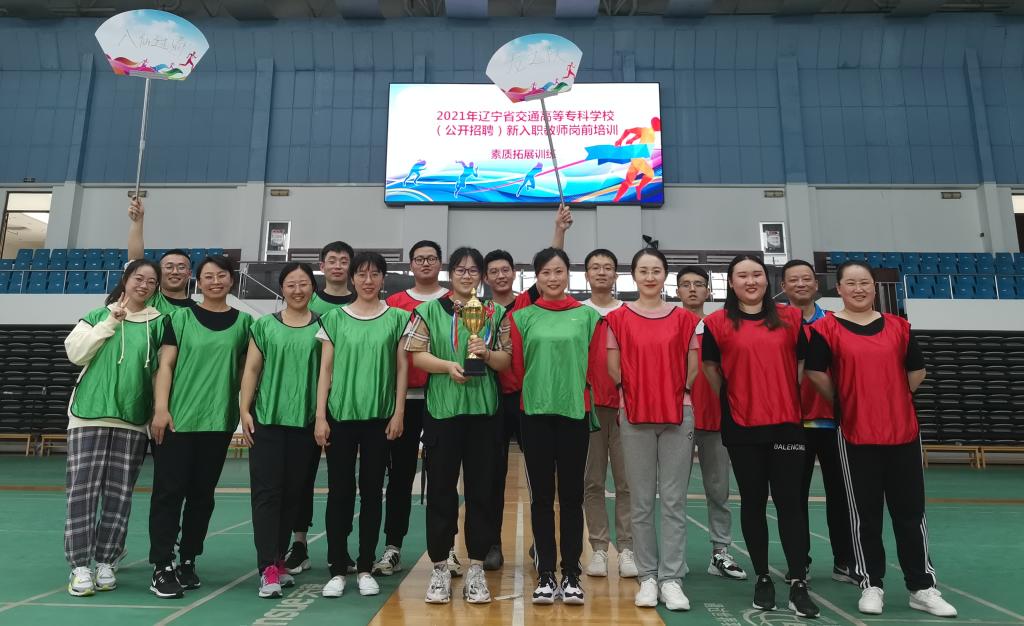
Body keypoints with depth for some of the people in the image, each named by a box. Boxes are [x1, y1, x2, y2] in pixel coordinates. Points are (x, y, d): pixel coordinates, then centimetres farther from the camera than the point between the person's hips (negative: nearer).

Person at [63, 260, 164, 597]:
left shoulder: (157, 323, 8)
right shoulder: (99, 315, 8)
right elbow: (75, 353, -3)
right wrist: (110, 323, -7)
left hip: (133, 420, 1)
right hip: (90, 414, -1)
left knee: (119, 494, 4)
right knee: (83, 490, -2)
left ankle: (106, 562, 15)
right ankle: (80, 565, 7)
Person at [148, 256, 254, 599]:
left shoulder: (243, 322, 8)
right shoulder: (180, 318, 4)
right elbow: (165, 365, -1)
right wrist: (160, 409, -10)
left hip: (219, 420, 2)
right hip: (177, 418, -2)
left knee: (202, 494, 9)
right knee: (169, 491, -2)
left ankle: (187, 561, 22)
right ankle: (162, 567, 5)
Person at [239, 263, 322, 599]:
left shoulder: (322, 326, 5)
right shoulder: (264, 326, 5)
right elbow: (251, 370, 4)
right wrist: (244, 410, -4)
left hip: (305, 420, 1)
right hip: (267, 418, -1)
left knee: (293, 493, 8)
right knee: (266, 491, -3)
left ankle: (278, 559, 22)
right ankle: (268, 568, 0)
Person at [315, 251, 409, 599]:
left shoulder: (397, 318, 3)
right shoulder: (334, 318, 4)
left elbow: (402, 368, 3)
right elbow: (325, 369, 4)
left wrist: (399, 413, -3)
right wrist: (320, 416, -1)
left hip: (380, 416, 0)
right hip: (340, 415, 0)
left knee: (372, 491, 7)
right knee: (340, 491, 5)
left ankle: (365, 568, 19)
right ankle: (337, 569, 16)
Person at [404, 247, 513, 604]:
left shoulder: (496, 313, 9)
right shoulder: (430, 310, 5)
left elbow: (509, 361, 6)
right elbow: (417, 355, -1)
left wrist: (487, 354, -13)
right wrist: (448, 365, -17)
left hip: (483, 410, 1)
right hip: (441, 409, -1)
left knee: (480, 490, 7)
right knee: (440, 489, 5)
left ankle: (476, 569, 18)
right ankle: (440, 568, 18)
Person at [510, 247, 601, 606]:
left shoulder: (587, 315, 4)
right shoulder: (522, 317, 4)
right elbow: (517, 366, 7)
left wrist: (594, 401, 3)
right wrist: (533, 391, 6)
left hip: (575, 412, 0)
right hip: (535, 413, 0)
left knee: (571, 495, 7)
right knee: (542, 496, 8)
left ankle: (571, 574, 19)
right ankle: (546, 573, 18)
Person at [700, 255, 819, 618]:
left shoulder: (791, 318, 5)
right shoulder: (717, 323, -1)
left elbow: (803, 362, 11)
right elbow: (711, 368, 7)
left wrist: (793, 401, 8)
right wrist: (732, 403, 8)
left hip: (787, 424, 1)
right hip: (742, 426, -1)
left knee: (790, 501, 2)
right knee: (753, 502, 8)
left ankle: (799, 585, 10)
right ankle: (763, 579, 21)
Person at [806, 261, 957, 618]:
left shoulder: (898, 327, 8)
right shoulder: (827, 328, -4)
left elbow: (917, 371, 13)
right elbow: (816, 373, -7)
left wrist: (893, 402, 10)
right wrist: (844, 405, 2)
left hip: (904, 431, 3)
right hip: (855, 434, -3)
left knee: (910, 511, 9)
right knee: (865, 514, 6)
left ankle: (922, 587, 21)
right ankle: (871, 586, 17)